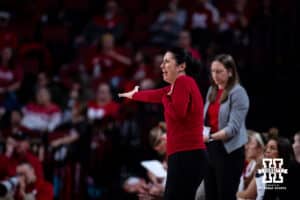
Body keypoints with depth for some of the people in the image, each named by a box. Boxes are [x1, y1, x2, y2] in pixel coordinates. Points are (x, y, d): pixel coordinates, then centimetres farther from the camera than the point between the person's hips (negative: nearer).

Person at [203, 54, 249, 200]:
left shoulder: (238, 93, -9)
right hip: (210, 149, 7)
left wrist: (211, 137, -27)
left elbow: (233, 127, -17)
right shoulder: (212, 91, 12)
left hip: (229, 151, -7)